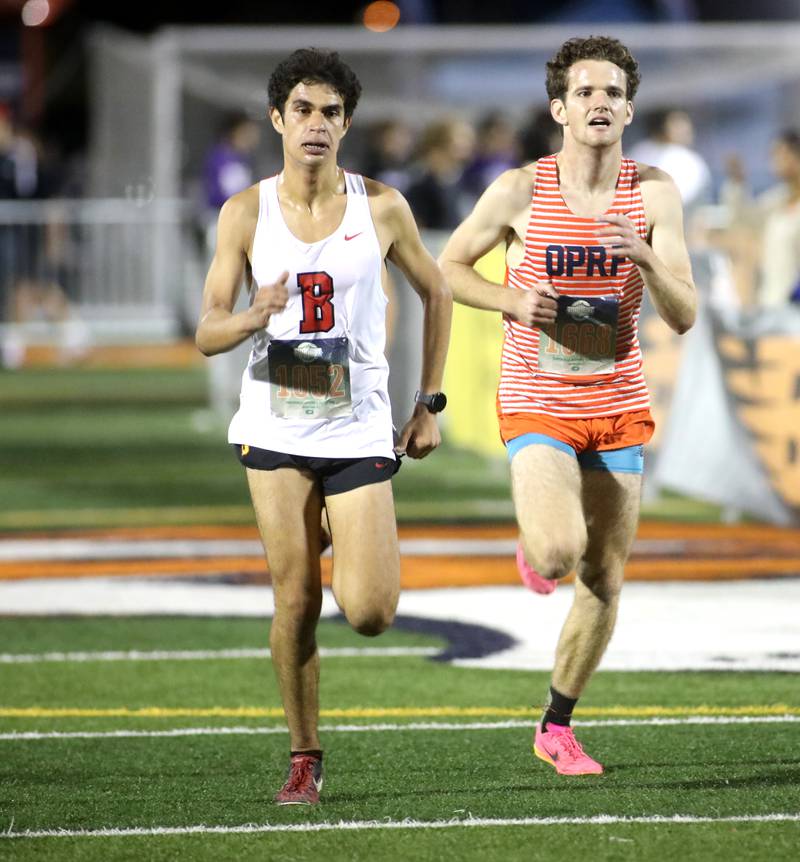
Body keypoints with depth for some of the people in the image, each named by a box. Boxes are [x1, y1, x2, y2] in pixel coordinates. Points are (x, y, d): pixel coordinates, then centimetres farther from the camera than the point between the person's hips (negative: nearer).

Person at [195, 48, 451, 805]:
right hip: (276, 429, 1)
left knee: (369, 613, -10)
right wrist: (255, 317, -24)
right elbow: (207, 335, -1)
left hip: (359, 431, 0)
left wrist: (429, 403, 9)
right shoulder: (246, 213, -1)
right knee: (294, 605, -3)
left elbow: (435, 293, 13)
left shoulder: (381, 208, -2)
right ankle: (304, 758, 13)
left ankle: (362, 560, 27)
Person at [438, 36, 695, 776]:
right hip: (538, 405, -3)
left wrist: (645, 260, -25)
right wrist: (513, 300, -13)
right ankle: (536, 547, 14)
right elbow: (448, 267, 5)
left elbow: (683, 317, -6)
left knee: (604, 584, 7)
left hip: (618, 409, 3)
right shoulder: (521, 192, -8)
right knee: (559, 553, -25)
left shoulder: (654, 194, -4)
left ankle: (557, 727, 25)